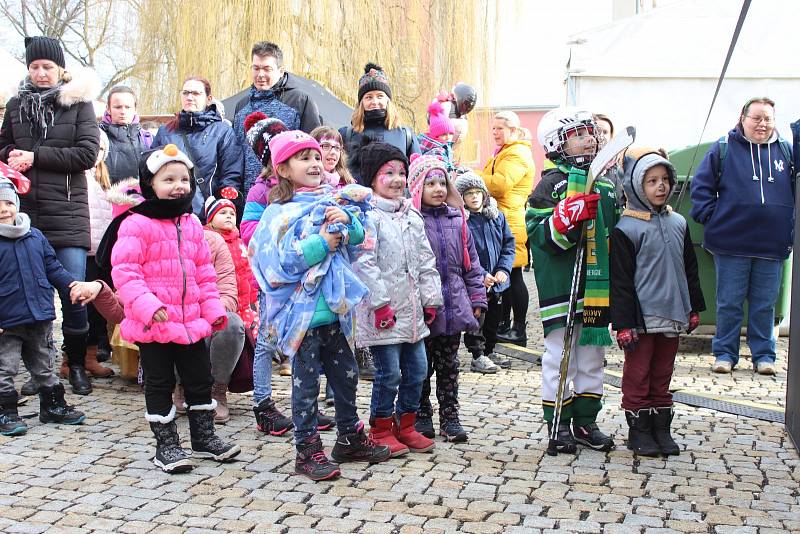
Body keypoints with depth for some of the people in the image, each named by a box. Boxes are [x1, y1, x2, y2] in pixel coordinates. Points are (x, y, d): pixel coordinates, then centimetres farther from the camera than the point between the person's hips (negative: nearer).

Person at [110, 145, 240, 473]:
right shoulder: (136, 225, -12)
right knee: (159, 384, 6)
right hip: (153, 324, -6)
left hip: (192, 320, 6)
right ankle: (166, 445, 17)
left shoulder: (192, 224, 10)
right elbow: (124, 272, -17)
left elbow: (204, 272, 15)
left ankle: (204, 437, 28)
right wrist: (146, 304, -28)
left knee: (200, 379, 14)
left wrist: (213, 309, 10)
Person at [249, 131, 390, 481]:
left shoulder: (332, 200, 9)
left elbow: (359, 237, 8)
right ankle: (307, 450, 13)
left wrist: (347, 221, -13)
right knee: (307, 381, 2)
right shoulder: (280, 212, -11)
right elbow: (283, 259, -19)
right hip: (303, 311, -7)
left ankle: (350, 438, 33)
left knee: (346, 374, 17)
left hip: (335, 308, 7)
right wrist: (322, 243, -21)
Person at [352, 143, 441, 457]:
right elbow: (364, 263, -17)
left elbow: (426, 261, 17)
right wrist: (380, 302, -19)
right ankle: (381, 430, 13)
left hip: (412, 310, 8)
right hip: (383, 312, -8)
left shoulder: (412, 216, 15)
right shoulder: (368, 215, -10)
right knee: (388, 374, -3)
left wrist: (431, 298, 11)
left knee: (417, 370, 12)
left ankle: (406, 425, 27)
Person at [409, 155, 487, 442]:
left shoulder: (457, 219, 9)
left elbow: (471, 262, 13)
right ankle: (422, 415, 20)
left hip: (454, 307, 4)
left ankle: (449, 416, 20)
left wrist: (477, 299, 10)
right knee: (422, 365, 8)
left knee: (449, 365, 12)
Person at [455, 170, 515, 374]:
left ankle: (489, 351, 34)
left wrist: (503, 269, -5)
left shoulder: (497, 215, 5)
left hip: (495, 281, 6)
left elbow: (509, 244, 8)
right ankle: (478, 356, 13)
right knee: (476, 317, 0)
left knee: (494, 316, 18)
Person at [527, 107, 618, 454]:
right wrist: (567, 217, -28)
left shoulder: (607, 183, 14)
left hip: (597, 285, 7)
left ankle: (585, 421, 24)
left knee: (592, 356, 13)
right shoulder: (554, 182, -6)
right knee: (561, 355, 0)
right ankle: (558, 424, 10)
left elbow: (618, 229, 28)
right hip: (561, 285, -6)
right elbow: (537, 233, -15)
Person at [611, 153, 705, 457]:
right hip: (641, 317, -5)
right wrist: (623, 324, -13)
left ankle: (661, 428, 23)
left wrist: (694, 308, 16)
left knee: (662, 374, 14)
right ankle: (639, 430, 15)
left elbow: (690, 269, 18)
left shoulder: (678, 223, 9)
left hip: (672, 315, 5)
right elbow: (620, 281, -10)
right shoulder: (626, 229, -9)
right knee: (637, 375, 4)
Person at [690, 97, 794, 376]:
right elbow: (701, 186, 5)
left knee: (765, 304, 9)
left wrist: (791, 228, 6)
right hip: (731, 243, -2)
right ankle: (725, 353, 16)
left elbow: (796, 192, 15)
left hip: (772, 245, 2)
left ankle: (763, 354, 19)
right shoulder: (723, 149, 2)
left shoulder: (786, 151, 9)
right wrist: (710, 217, -6)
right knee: (729, 303, 6)